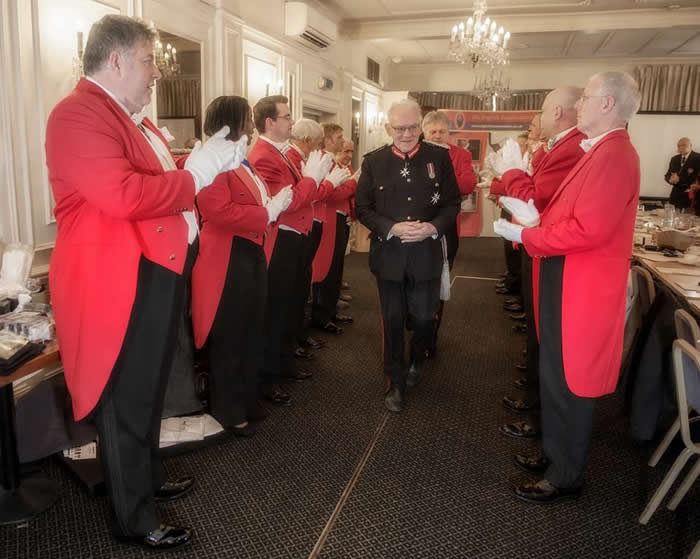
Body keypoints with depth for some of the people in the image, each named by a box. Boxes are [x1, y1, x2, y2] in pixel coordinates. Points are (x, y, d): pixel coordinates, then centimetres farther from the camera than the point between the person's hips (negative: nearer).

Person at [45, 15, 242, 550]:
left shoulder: (132, 119, 18)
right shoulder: (79, 112, -16)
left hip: (158, 272, 10)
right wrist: (197, 171, -19)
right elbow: (124, 195, -29)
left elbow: (159, 182, 23)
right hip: (121, 283, -10)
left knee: (148, 391, 22)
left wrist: (210, 162, 10)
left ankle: (149, 477, 41)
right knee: (126, 402, 3)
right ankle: (134, 517, 21)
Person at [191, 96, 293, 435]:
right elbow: (221, 213, -28)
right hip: (227, 262, -10)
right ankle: (227, 412, 18)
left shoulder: (242, 162, 17)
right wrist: (269, 211, -19)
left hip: (252, 255, 10)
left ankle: (246, 401, 32)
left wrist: (278, 203, 2)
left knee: (251, 336, 17)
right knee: (229, 340, 2)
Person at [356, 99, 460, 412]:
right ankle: (396, 382, 26)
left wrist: (433, 227, -17)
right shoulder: (373, 161, 0)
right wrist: (392, 228, -16)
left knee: (424, 317, 9)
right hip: (389, 254, 0)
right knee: (393, 321, 8)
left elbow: (452, 203, 2)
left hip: (427, 254, 0)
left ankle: (416, 361, 43)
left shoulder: (439, 157, 0)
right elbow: (362, 208, -1)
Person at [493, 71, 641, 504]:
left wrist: (526, 236, -17)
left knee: (567, 384, 4)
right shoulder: (600, 151, 13)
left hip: (581, 288, -10)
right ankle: (557, 455, 38)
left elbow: (588, 229, -27)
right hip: (567, 281, 10)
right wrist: (537, 219, -1)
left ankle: (566, 477, 22)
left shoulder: (614, 155, -20)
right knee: (557, 378, 20)